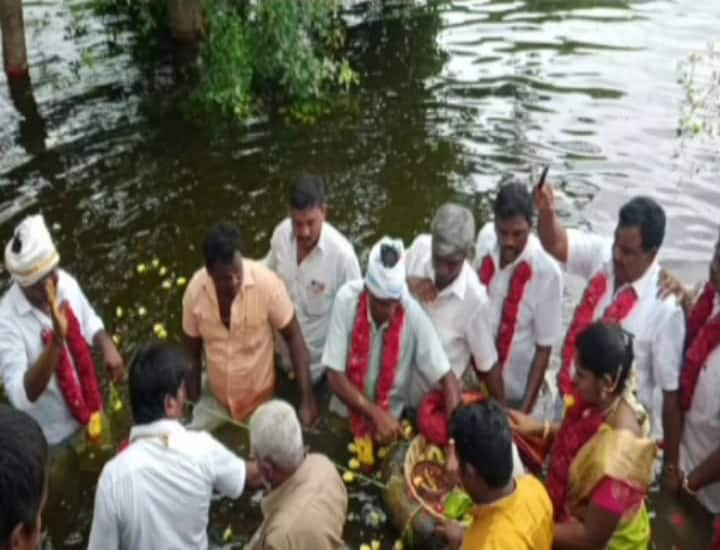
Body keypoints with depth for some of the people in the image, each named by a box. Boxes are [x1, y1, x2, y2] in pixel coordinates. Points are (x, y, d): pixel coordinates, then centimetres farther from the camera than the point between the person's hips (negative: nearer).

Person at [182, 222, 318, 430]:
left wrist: (307, 397, -22)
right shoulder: (195, 290, -20)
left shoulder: (266, 283, -28)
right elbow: (192, 349, -4)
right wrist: (192, 400, 4)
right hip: (215, 398, 3)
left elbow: (293, 337, -17)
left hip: (259, 399, -2)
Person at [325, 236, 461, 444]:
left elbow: (447, 379, -18)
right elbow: (335, 376, -16)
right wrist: (375, 413, -25)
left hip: (394, 419, 0)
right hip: (348, 414, 0)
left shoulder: (413, 313, -22)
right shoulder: (347, 300, -21)